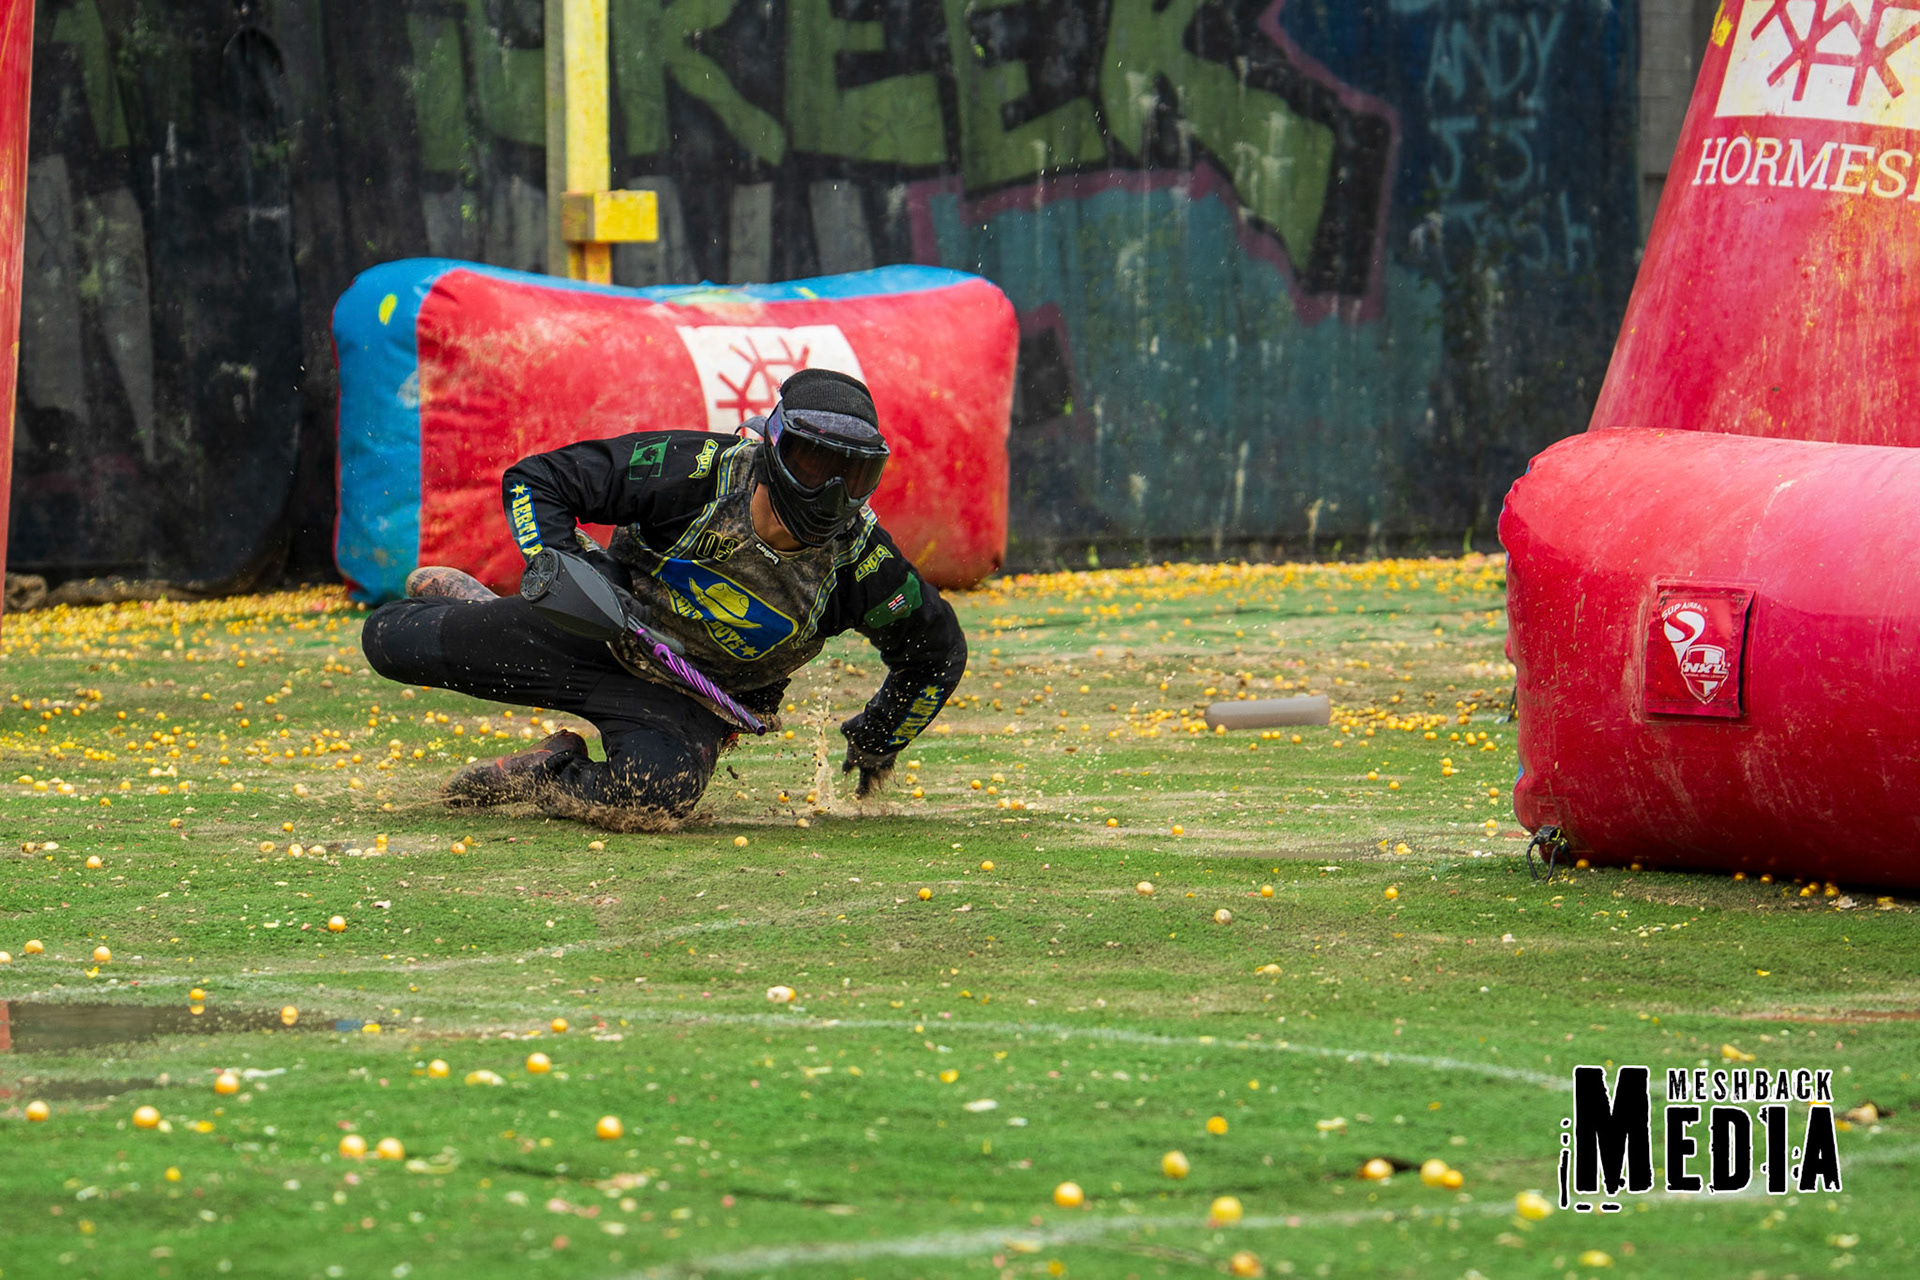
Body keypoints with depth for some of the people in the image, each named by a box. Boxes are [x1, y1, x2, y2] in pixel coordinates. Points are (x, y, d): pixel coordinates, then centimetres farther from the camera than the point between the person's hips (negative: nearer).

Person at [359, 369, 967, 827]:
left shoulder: (860, 562, -21)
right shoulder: (698, 474, -26)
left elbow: (937, 651, -1)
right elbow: (534, 480, -16)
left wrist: (877, 744, 7)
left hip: (689, 695, 0)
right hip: (606, 630, 0)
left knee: (656, 790, -36)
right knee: (391, 640, -4)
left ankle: (551, 771, -1)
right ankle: (470, 606, 33)